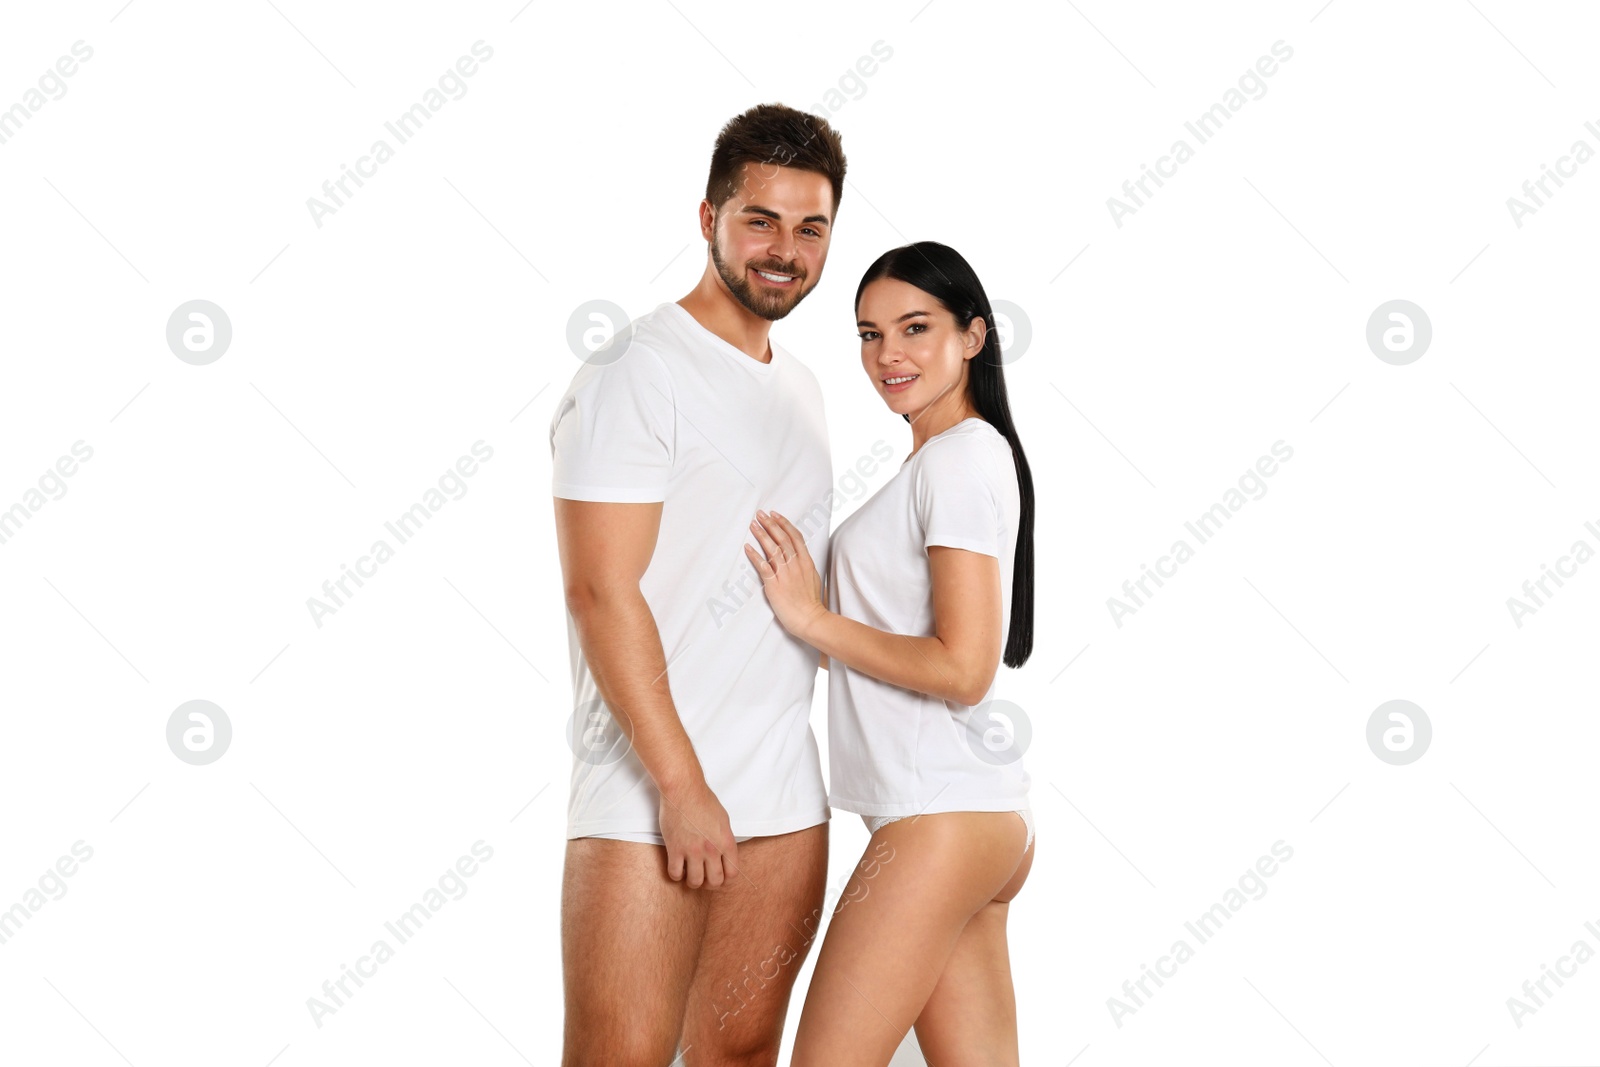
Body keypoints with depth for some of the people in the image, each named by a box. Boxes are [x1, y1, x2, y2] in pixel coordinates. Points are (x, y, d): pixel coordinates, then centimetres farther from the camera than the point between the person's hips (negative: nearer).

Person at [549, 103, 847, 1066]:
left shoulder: (802, 389, 17)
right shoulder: (636, 375, -9)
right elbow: (602, 593, -15)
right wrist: (682, 787, -18)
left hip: (785, 797, 8)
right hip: (650, 796, -7)